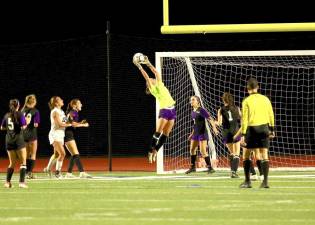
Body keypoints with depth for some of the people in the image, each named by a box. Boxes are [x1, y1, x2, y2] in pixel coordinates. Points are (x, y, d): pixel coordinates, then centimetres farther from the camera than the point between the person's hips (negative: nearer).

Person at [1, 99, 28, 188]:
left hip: (9, 140, 5)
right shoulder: (20, 115, -8)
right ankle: (22, 182, -9)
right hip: (18, 140, -5)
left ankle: (7, 182, 9)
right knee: (23, 162, 1)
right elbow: (23, 127, -16)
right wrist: (26, 122, 3)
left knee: (12, 163, 16)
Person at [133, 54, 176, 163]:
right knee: (158, 132, -13)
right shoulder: (152, 89, 2)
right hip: (164, 110, -4)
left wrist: (148, 63, 2)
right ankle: (151, 151, -6)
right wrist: (139, 67, -11)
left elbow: (156, 72, 6)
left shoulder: (159, 84, 14)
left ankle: (155, 151, 8)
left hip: (172, 110, 4)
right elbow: (146, 77, -7)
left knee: (165, 134, 2)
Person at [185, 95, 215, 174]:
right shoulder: (193, 112, 10)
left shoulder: (201, 110, -14)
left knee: (203, 151, -10)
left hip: (202, 133, -8)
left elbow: (209, 118, -18)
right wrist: (192, 134, 23)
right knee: (192, 149, 12)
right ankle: (192, 167, 26)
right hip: (196, 133, 8)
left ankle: (210, 168, -2)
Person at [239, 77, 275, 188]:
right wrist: (272, 129, 16)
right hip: (264, 127, 3)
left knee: (246, 155, 9)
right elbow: (271, 115, 8)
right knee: (264, 154, 2)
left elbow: (244, 119, -7)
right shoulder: (265, 99, 5)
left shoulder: (246, 101, -4)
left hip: (251, 129, -3)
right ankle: (265, 181, -5)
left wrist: (243, 134, -6)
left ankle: (247, 181, 7)